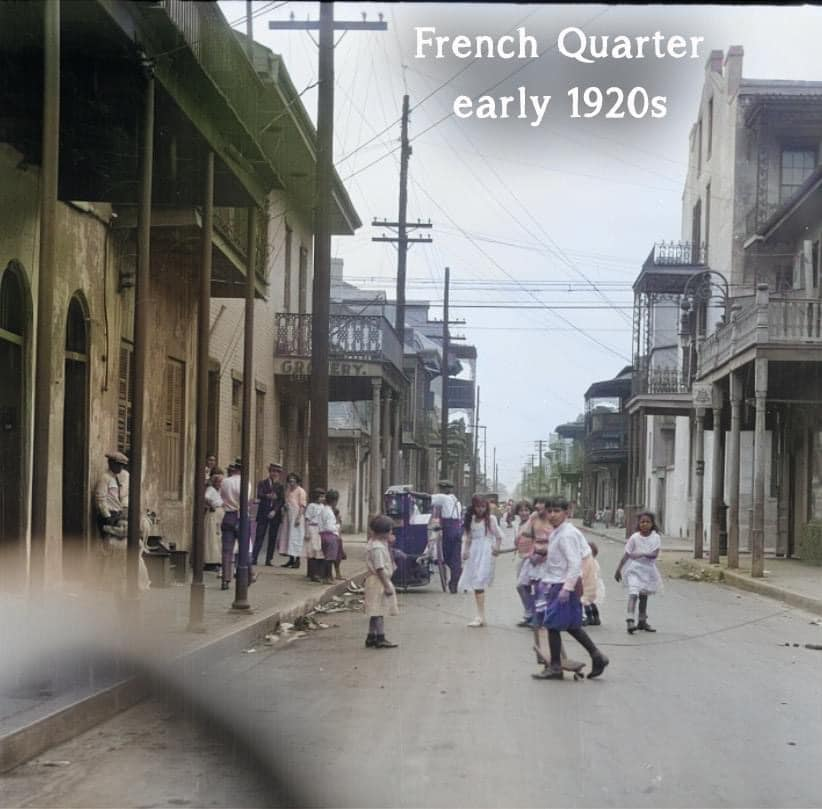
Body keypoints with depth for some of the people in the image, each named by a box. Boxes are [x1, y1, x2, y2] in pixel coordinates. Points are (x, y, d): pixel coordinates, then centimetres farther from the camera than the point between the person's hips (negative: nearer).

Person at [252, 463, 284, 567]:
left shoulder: (280, 486, 12)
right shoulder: (262, 483, 8)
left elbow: (282, 500, 3)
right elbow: (259, 495, -7)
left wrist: (275, 511, -11)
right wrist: (268, 496, -26)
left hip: (275, 514, 2)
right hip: (263, 513, -2)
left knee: (272, 538, 1)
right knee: (259, 536, -8)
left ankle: (268, 560, 4)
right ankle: (254, 558, -10)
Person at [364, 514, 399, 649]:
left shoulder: (376, 542, 11)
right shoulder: (377, 547, -20)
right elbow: (380, 569, -23)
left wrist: (389, 543, 11)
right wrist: (387, 586, -23)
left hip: (375, 582, 10)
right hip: (378, 582, -10)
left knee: (376, 612, 14)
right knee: (379, 611, -6)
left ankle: (371, 638, 20)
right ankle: (380, 638, -3)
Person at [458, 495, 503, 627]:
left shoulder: (491, 519, 0)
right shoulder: (471, 519, 13)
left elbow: (499, 536, 4)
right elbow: (467, 538, 16)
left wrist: (496, 548, -10)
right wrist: (465, 551, 2)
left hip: (485, 553, -6)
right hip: (473, 552, 6)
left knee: (479, 583, -16)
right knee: (474, 583, 6)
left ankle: (480, 617, -17)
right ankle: (480, 616, 13)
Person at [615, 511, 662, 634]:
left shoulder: (655, 537, -3)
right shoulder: (635, 537, -6)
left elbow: (655, 554, -15)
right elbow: (626, 555, -2)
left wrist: (641, 554, -27)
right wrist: (618, 570, 0)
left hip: (648, 569, 3)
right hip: (634, 569, -3)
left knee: (644, 595, 17)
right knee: (633, 593, -20)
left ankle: (642, 621, 30)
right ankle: (630, 620, -31)